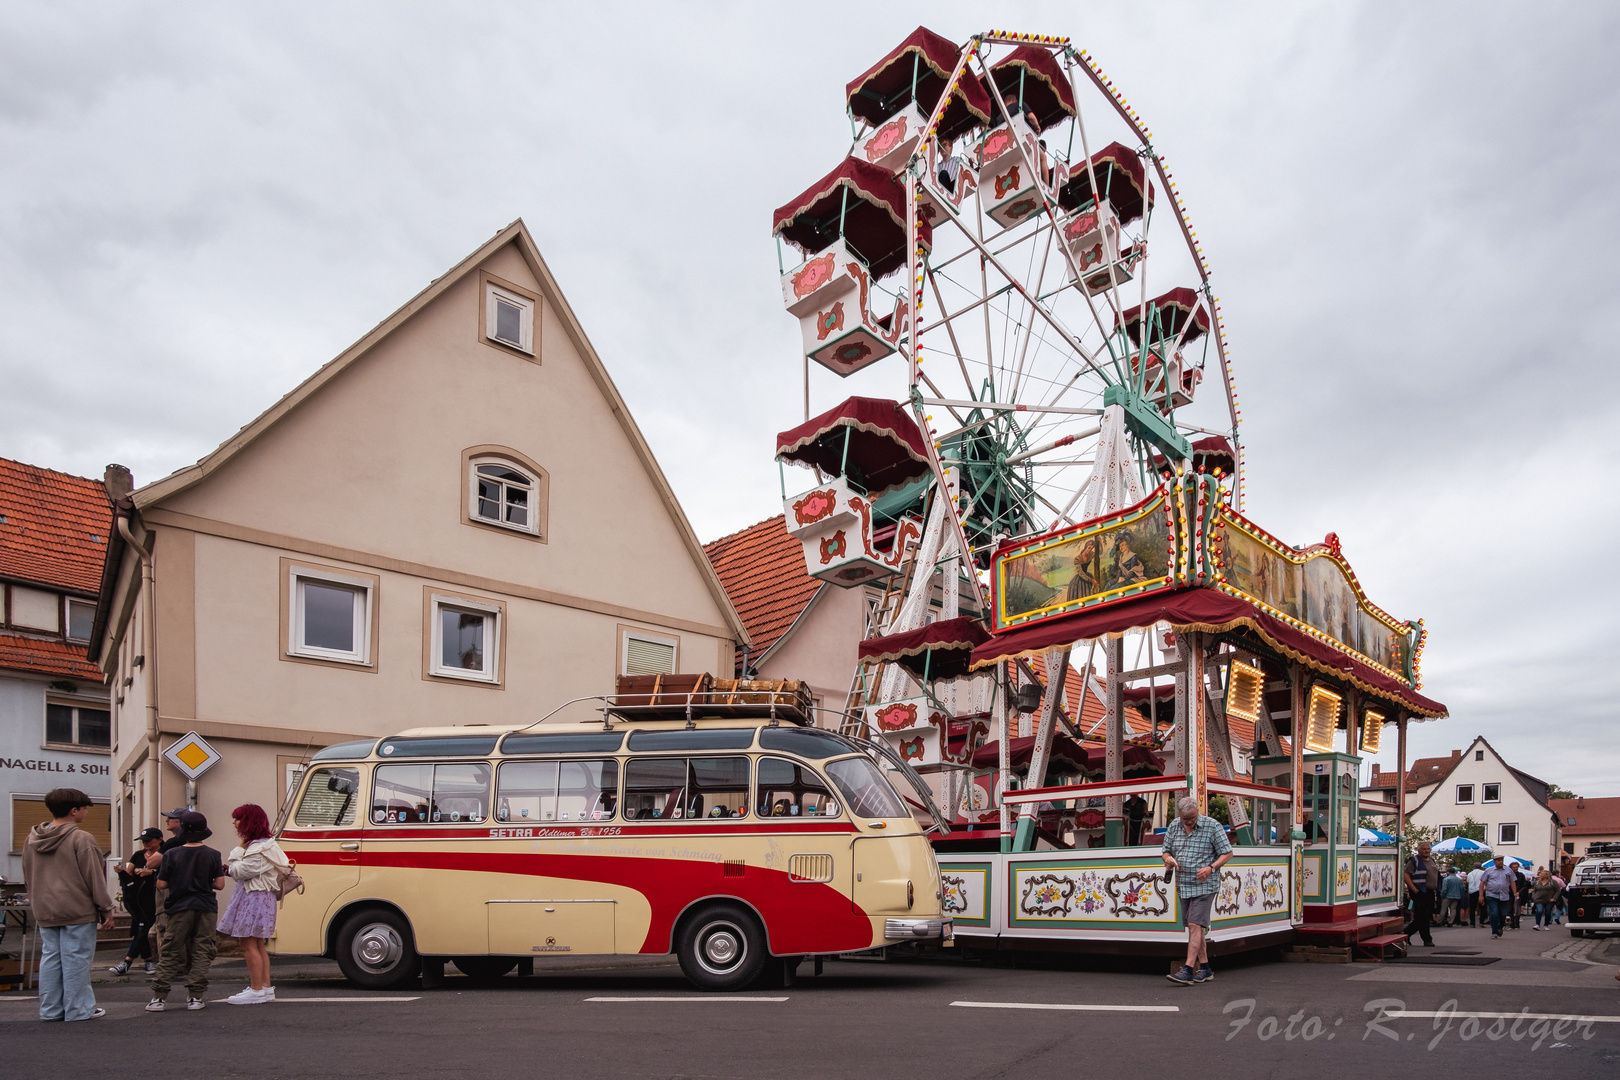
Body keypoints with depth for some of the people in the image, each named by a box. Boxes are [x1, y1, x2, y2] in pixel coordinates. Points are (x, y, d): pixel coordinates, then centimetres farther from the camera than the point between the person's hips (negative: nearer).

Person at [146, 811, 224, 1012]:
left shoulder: (171, 854, -4)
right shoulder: (212, 855, -3)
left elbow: (161, 884, -3)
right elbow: (219, 884, -4)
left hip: (180, 908, 0)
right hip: (206, 909, 0)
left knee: (171, 952, 8)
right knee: (202, 952, 4)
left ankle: (159, 996, 7)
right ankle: (195, 997, 3)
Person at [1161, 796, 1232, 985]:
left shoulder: (1213, 826, -9)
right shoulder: (1174, 826, 6)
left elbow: (1227, 852, -6)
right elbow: (1166, 850, 14)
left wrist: (1211, 867, -21)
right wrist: (1169, 859, -10)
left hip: (1204, 886, -6)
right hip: (1183, 886, 6)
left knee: (1195, 925, -14)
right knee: (1197, 927, 12)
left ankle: (1188, 970, -17)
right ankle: (1204, 968, 21)